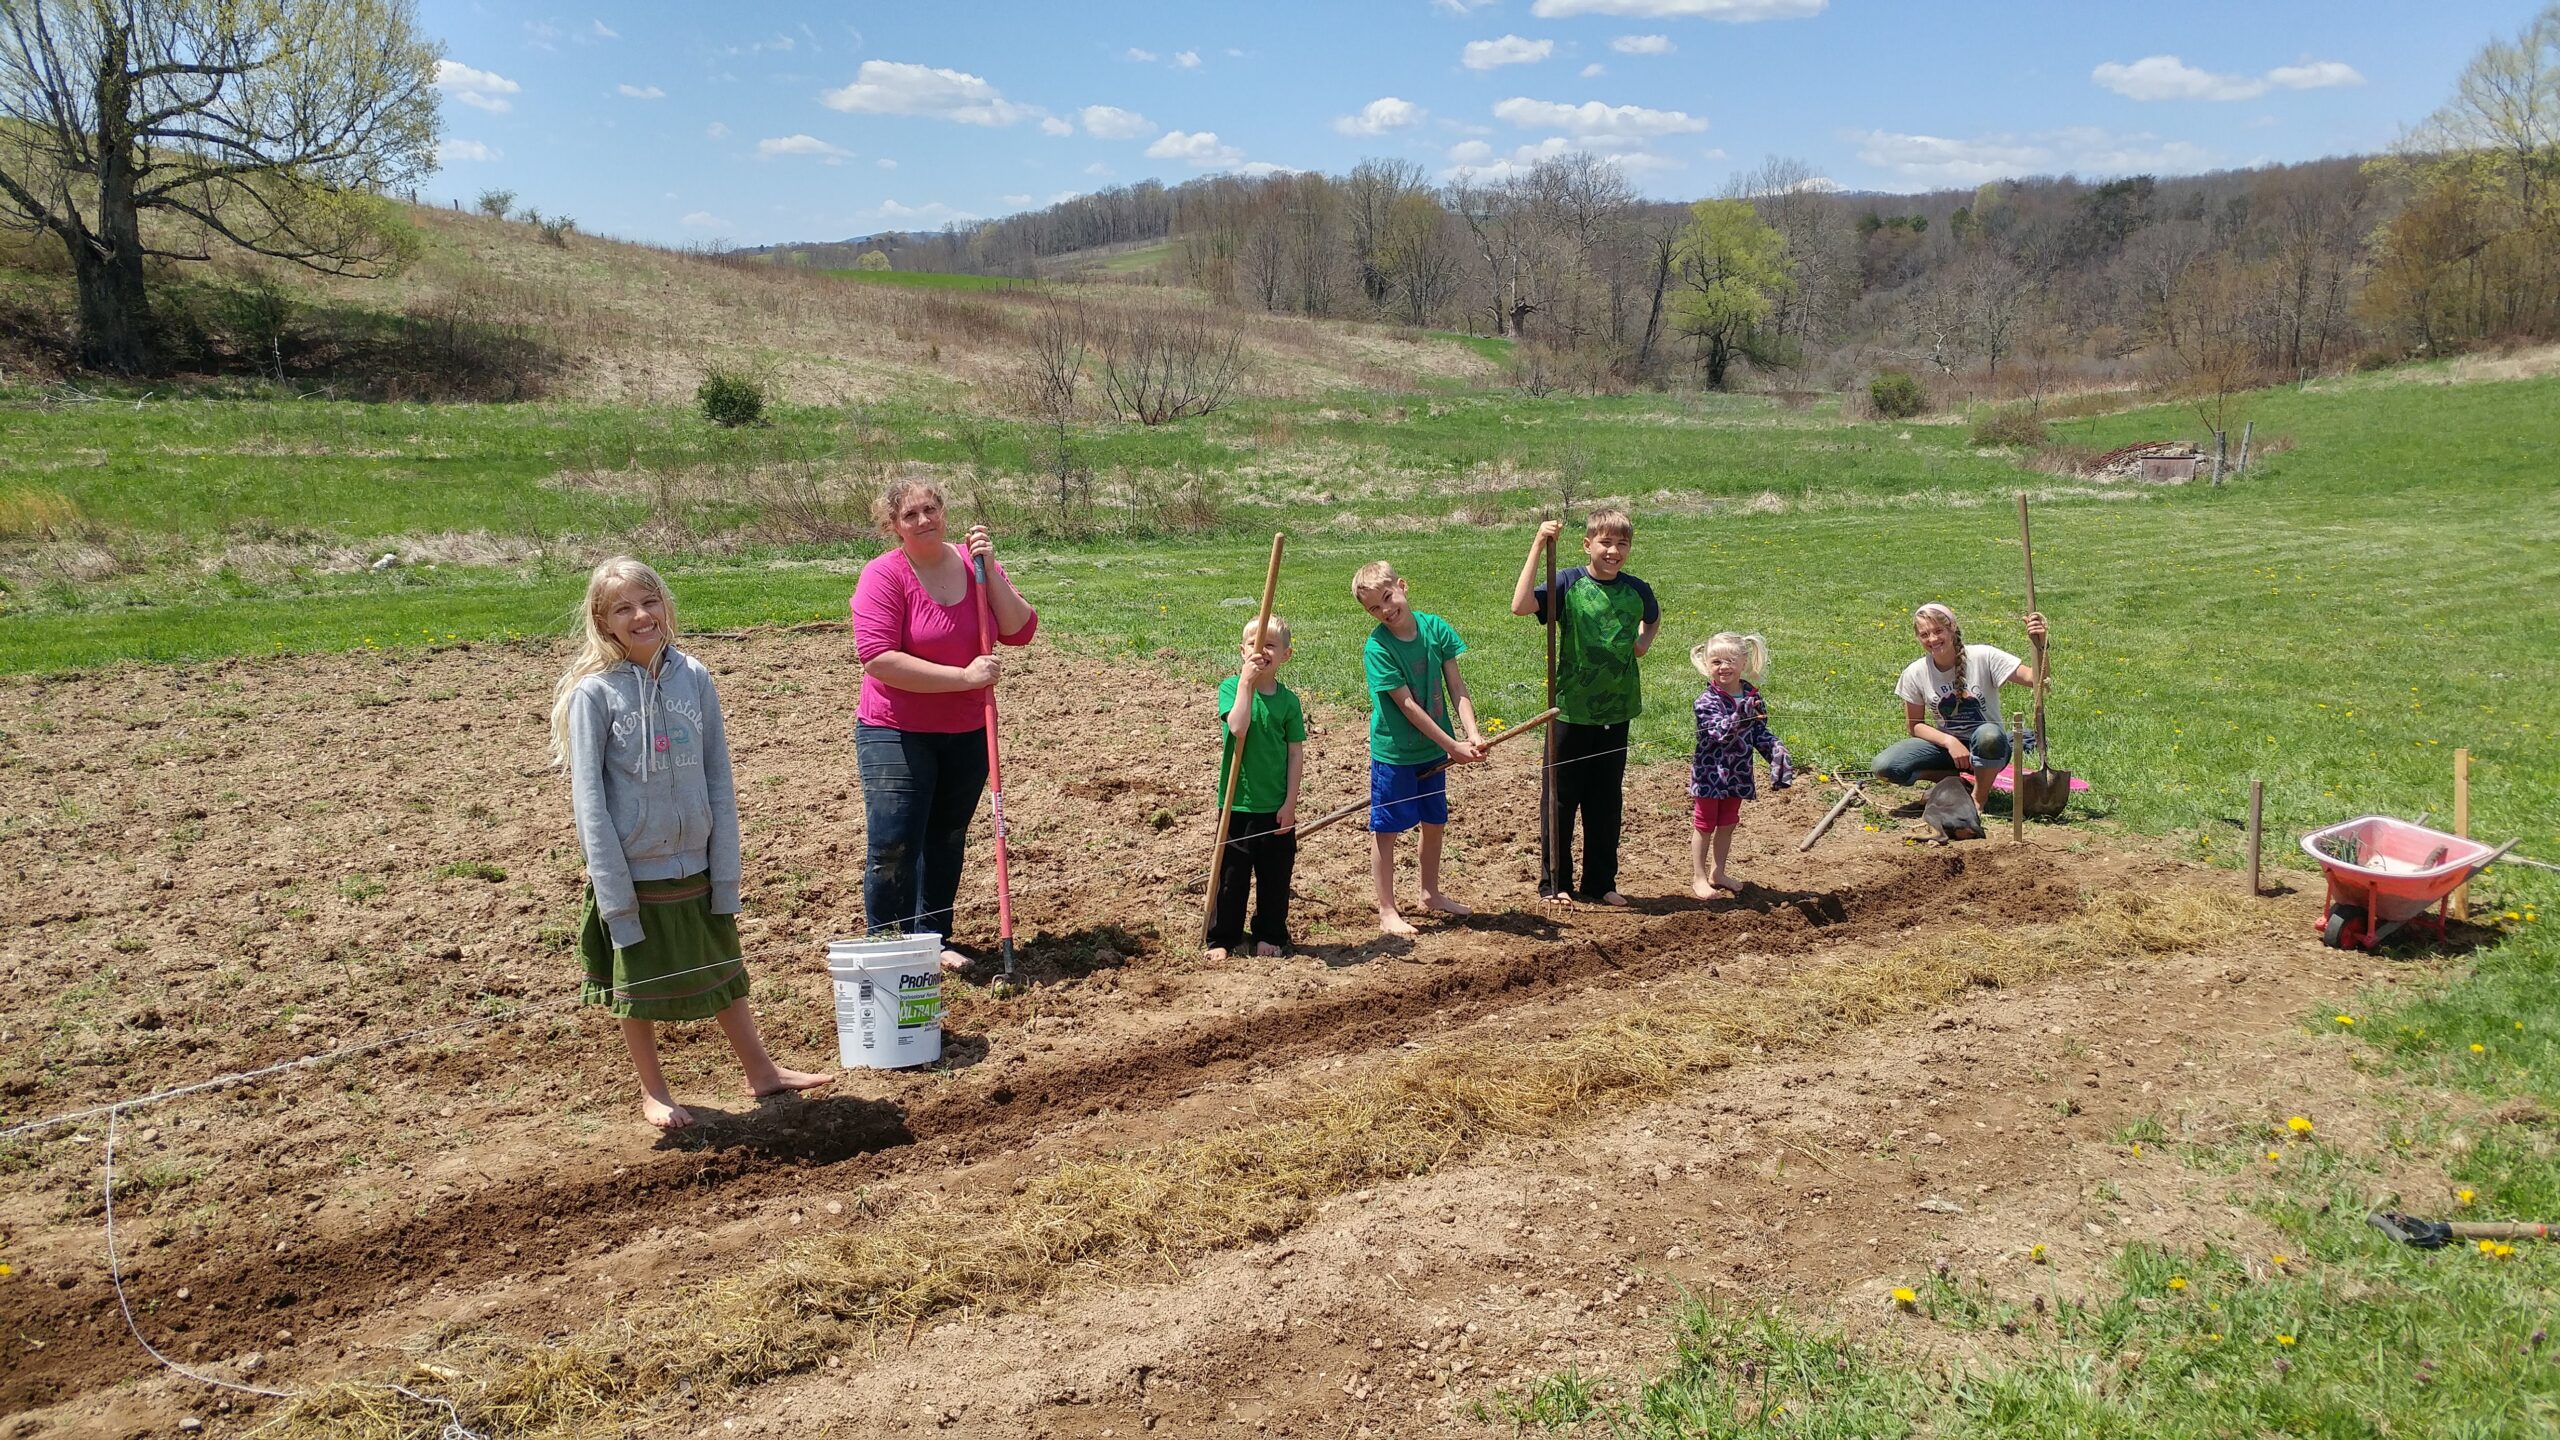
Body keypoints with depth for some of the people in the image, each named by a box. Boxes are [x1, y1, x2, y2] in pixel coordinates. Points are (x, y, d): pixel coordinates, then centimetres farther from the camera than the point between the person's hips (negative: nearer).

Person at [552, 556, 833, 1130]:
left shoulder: (694, 678, -3)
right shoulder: (593, 692, -11)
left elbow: (719, 781, 1)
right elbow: (588, 797, -11)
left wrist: (726, 870, -1)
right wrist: (613, 889, -15)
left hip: (695, 863, 3)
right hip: (633, 870, -3)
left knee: (722, 970, 18)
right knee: (638, 985, 13)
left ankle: (760, 1071, 33)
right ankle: (653, 1092, 31)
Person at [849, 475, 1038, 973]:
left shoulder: (974, 564, 1)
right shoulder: (884, 575, -13)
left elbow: (1020, 630, -7)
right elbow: (879, 659, -22)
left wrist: (989, 569, -17)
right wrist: (964, 676, -23)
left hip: (967, 733, 5)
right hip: (896, 734, -5)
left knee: (946, 843, 14)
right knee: (892, 849, -7)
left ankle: (932, 938, 28)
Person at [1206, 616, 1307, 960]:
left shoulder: (1288, 699, 0)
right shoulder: (1231, 687, -6)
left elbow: (1296, 754, 1)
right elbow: (1237, 728, -24)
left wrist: (1290, 803, -3)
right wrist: (1246, 682, -24)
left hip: (1277, 808, 2)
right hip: (1238, 804, -2)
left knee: (1275, 877, 11)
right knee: (1231, 876, 7)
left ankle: (1270, 937, 27)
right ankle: (1222, 939, 19)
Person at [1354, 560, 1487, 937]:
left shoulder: (1434, 627, -7)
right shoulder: (1377, 647, -20)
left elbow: (1456, 687, -5)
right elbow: (1407, 705, -21)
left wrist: (1472, 733, -19)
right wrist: (1453, 746, -21)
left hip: (1433, 749, 5)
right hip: (1394, 753, -5)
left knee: (1434, 822, 18)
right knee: (1386, 830, 3)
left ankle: (1430, 894, 37)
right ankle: (1387, 910, 14)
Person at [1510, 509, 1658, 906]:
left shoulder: (1637, 590, 1)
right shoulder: (1569, 584, -10)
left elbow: (1654, 618, 25)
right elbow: (1520, 606, -27)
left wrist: (1643, 643, 4)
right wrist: (1538, 547, -28)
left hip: (1615, 712, 4)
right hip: (1571, 710, -4)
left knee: (1607, 801, 13)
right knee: (1562, 798, 7)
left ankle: (1601, 883, 25)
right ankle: (1555, 882, 20)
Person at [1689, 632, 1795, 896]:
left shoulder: (1752, 697, 1)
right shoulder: (1707, 700, -17)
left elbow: (1760, 733, 7)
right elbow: (1719, 733, -29)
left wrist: (1777, 752, -9)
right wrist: (1740, 718, -46)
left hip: (1737, 775, 5)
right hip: (1710, 774, -5)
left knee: (1727, 825, 15)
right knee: (1704, 825, 5)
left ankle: (1717, 873, 29)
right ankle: (1698, 878, 13)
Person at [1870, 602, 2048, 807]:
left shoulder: (1983, 657, -14)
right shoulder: (1915, 673, -6)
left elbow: (2035, 679, -21)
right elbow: (1915, 725, 1)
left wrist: (2039, 647, -41)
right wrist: (1950, 742, -17)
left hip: (1986, 745, -2)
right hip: (1945, 744, 2)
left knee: (1989, 735, -41)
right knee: (1883, 767, -23)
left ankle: (1980, 796, -11)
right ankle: (1956, 777, -1)